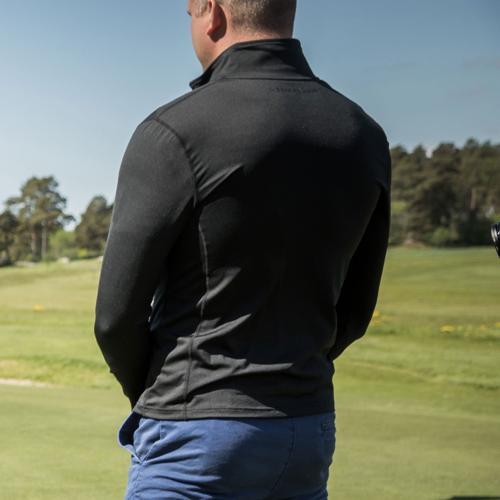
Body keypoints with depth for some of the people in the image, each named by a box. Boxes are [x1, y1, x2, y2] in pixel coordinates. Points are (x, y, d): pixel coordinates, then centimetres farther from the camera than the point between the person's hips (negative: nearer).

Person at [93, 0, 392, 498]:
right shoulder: (366, 138, 4)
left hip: (197, 436, -6)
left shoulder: (175, 132, -14)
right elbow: (354, 312, 11)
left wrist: (151, 397, 7)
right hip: (311, 430, 6)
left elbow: (117, 315, -10)